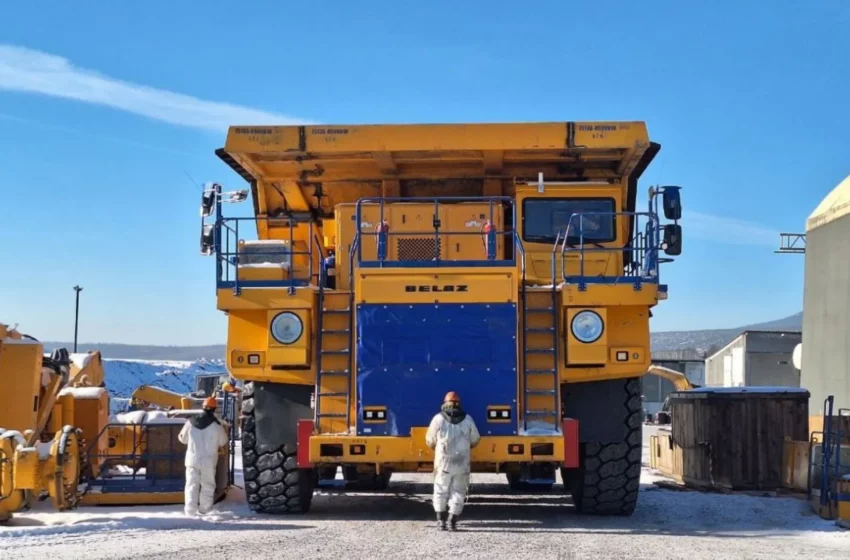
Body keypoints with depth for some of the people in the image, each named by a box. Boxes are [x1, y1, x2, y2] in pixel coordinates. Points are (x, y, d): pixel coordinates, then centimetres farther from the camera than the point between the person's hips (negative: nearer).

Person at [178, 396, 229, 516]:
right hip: (209, 461, -1)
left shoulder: (191, 422, -3)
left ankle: (190, 510, -4)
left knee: (192, 485, 6)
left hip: (192, 459, 1)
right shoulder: (216, 425, -10)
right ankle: (204, 510, 10)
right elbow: (223, 442, 1)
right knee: (207, 486, 12)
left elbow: (183, 439, 8)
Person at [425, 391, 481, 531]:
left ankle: (441, 519, 6)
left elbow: (430, 441, 3)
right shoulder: (467, 419, 2)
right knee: (458, 491, 8)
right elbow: (475, 440, 12)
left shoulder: (438, 419, -4)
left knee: (441, 490, 11)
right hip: (462, 462, 1)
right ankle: (453, 520, 2)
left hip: (443, 461, -1)